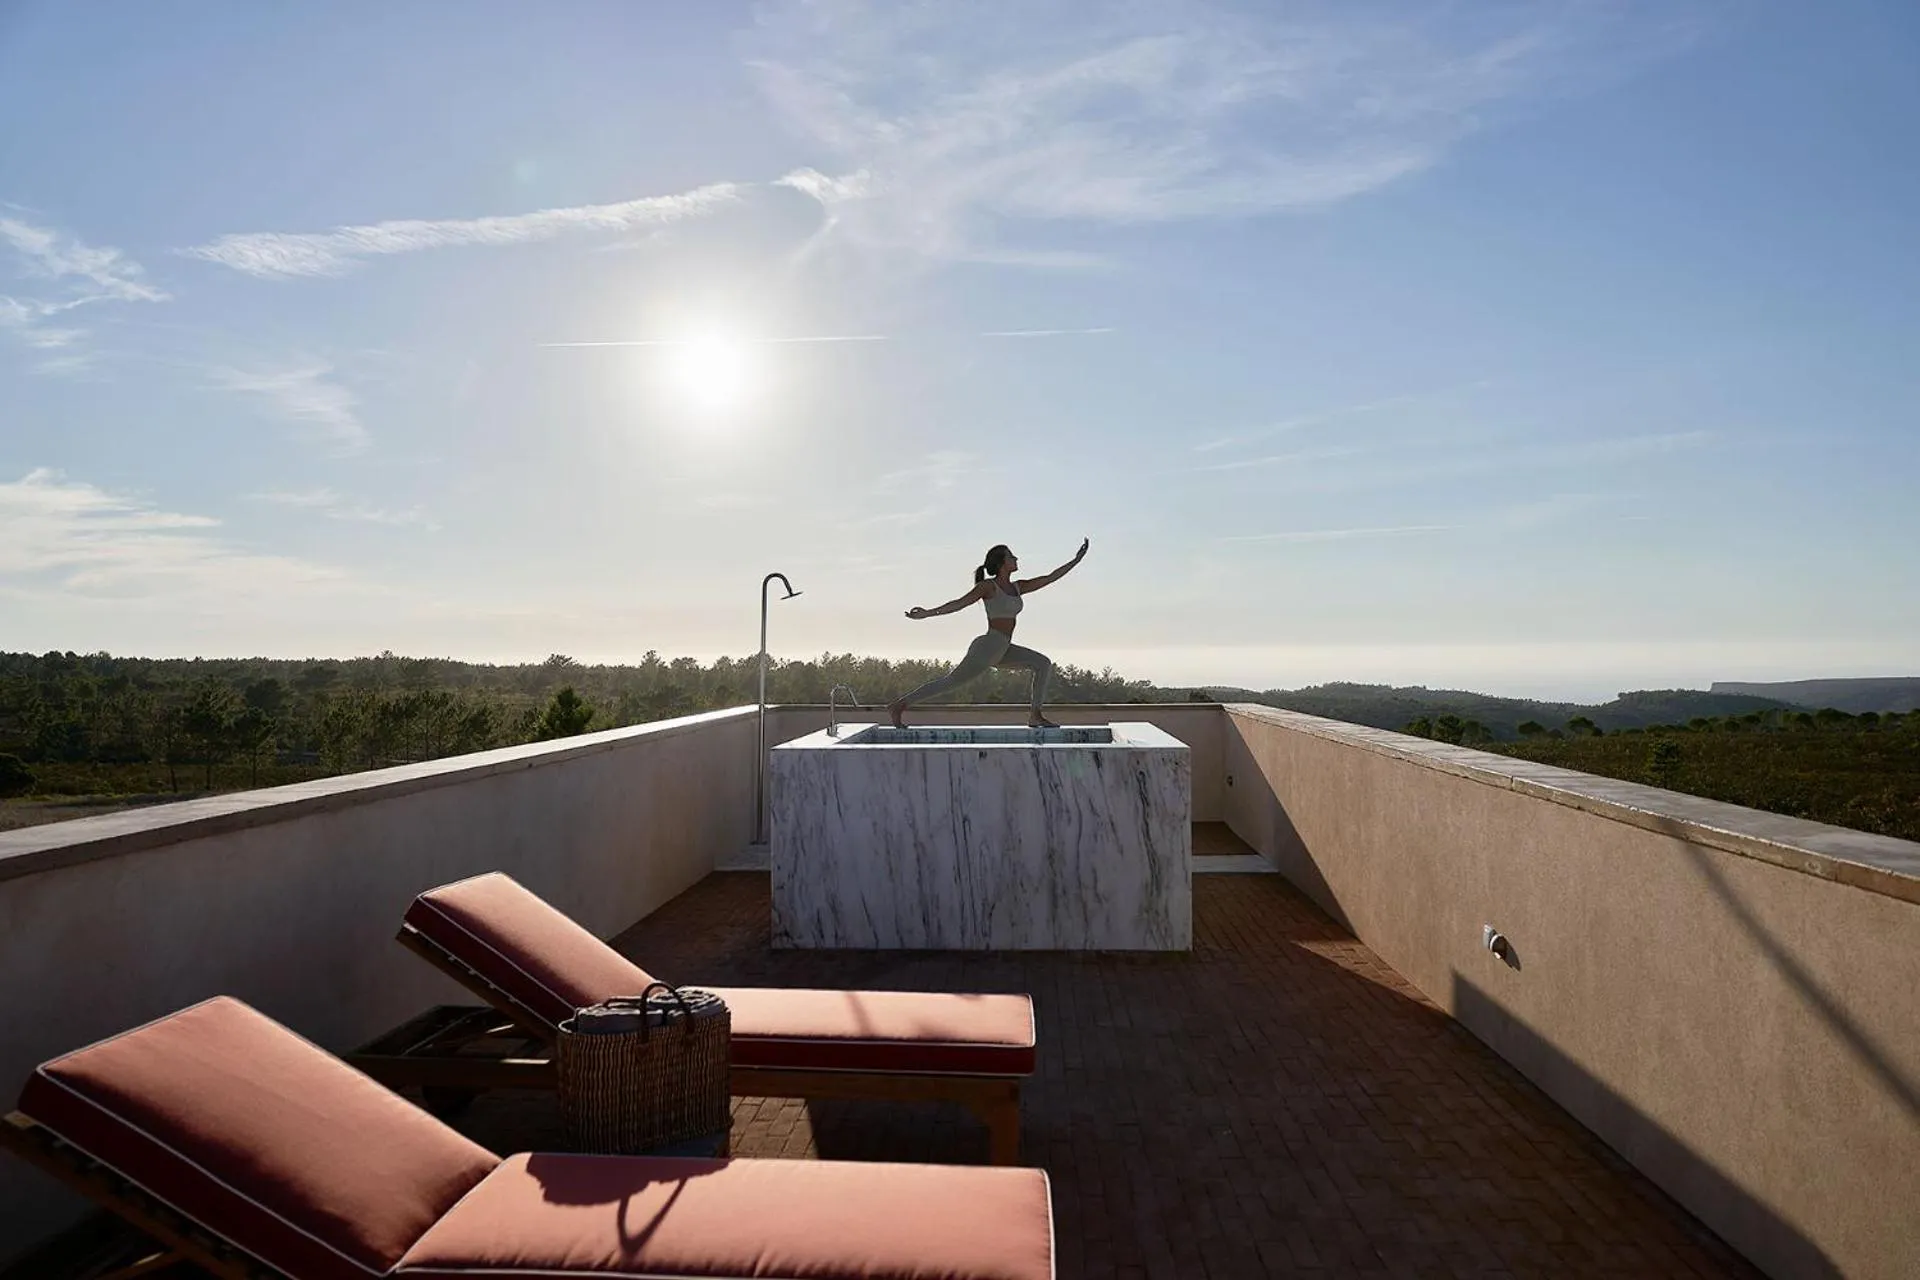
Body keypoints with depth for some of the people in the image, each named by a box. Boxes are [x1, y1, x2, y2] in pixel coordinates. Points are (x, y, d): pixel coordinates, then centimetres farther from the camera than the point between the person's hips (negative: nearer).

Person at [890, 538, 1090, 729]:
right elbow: (959, 603, -13)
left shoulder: (1018, 587, 13)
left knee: (1043, 664, 5)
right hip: (987, 648, -8)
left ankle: (1035, 716, 4)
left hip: (1002, 650, 8)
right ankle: (898, 705, 2)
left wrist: (1075, 560, 18)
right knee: (951, 681, -5)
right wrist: (927, 613, -19)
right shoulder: (988, 586, -8)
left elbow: (1050, 578, 17)